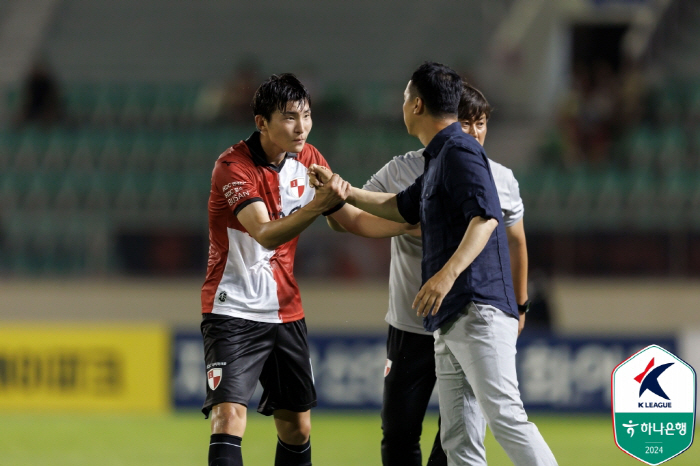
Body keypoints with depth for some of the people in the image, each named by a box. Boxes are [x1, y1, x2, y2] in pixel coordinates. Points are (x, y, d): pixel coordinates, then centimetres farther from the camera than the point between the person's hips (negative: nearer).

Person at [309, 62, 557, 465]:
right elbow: (402, 207, 40)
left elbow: (486, 216, -21)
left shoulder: (460, 151, -8)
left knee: (504, 414, -19)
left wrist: (448, 273, -32)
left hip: (477, 308, -10)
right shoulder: (439, 158, 24)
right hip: (450, 319, 10)